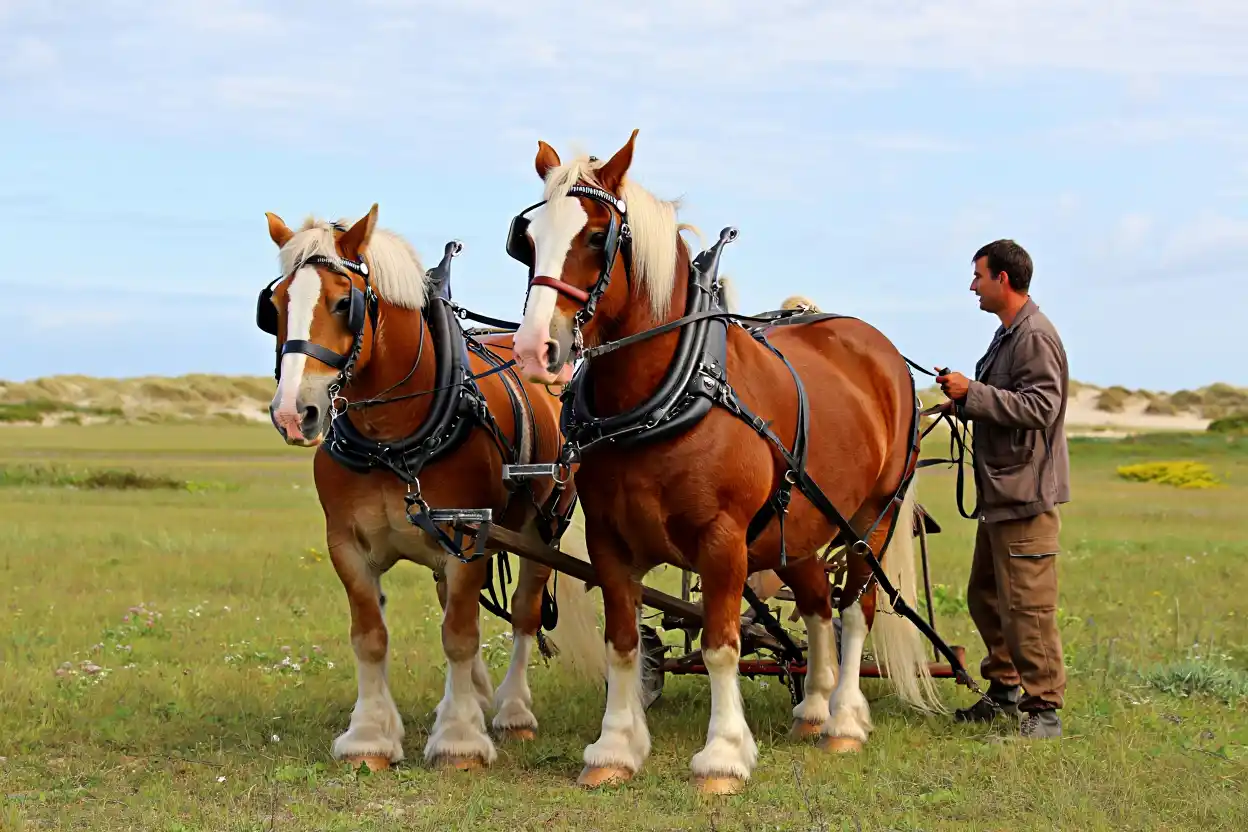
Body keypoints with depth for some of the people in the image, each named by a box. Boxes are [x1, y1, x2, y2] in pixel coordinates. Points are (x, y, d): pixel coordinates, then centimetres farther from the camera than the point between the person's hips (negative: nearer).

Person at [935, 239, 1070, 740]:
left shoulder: (1035, 337, -15)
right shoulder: (1008, 335, 17)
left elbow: (1040, 407, -25)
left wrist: (973, 392, -23)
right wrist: (967, 405, 10)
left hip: (1026, 493, -11)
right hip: (1000, 492, 11)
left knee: (1026, 604, -9)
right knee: (985, 596, 18)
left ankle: (1043, 708, -4)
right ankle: (1004, 689, 29)